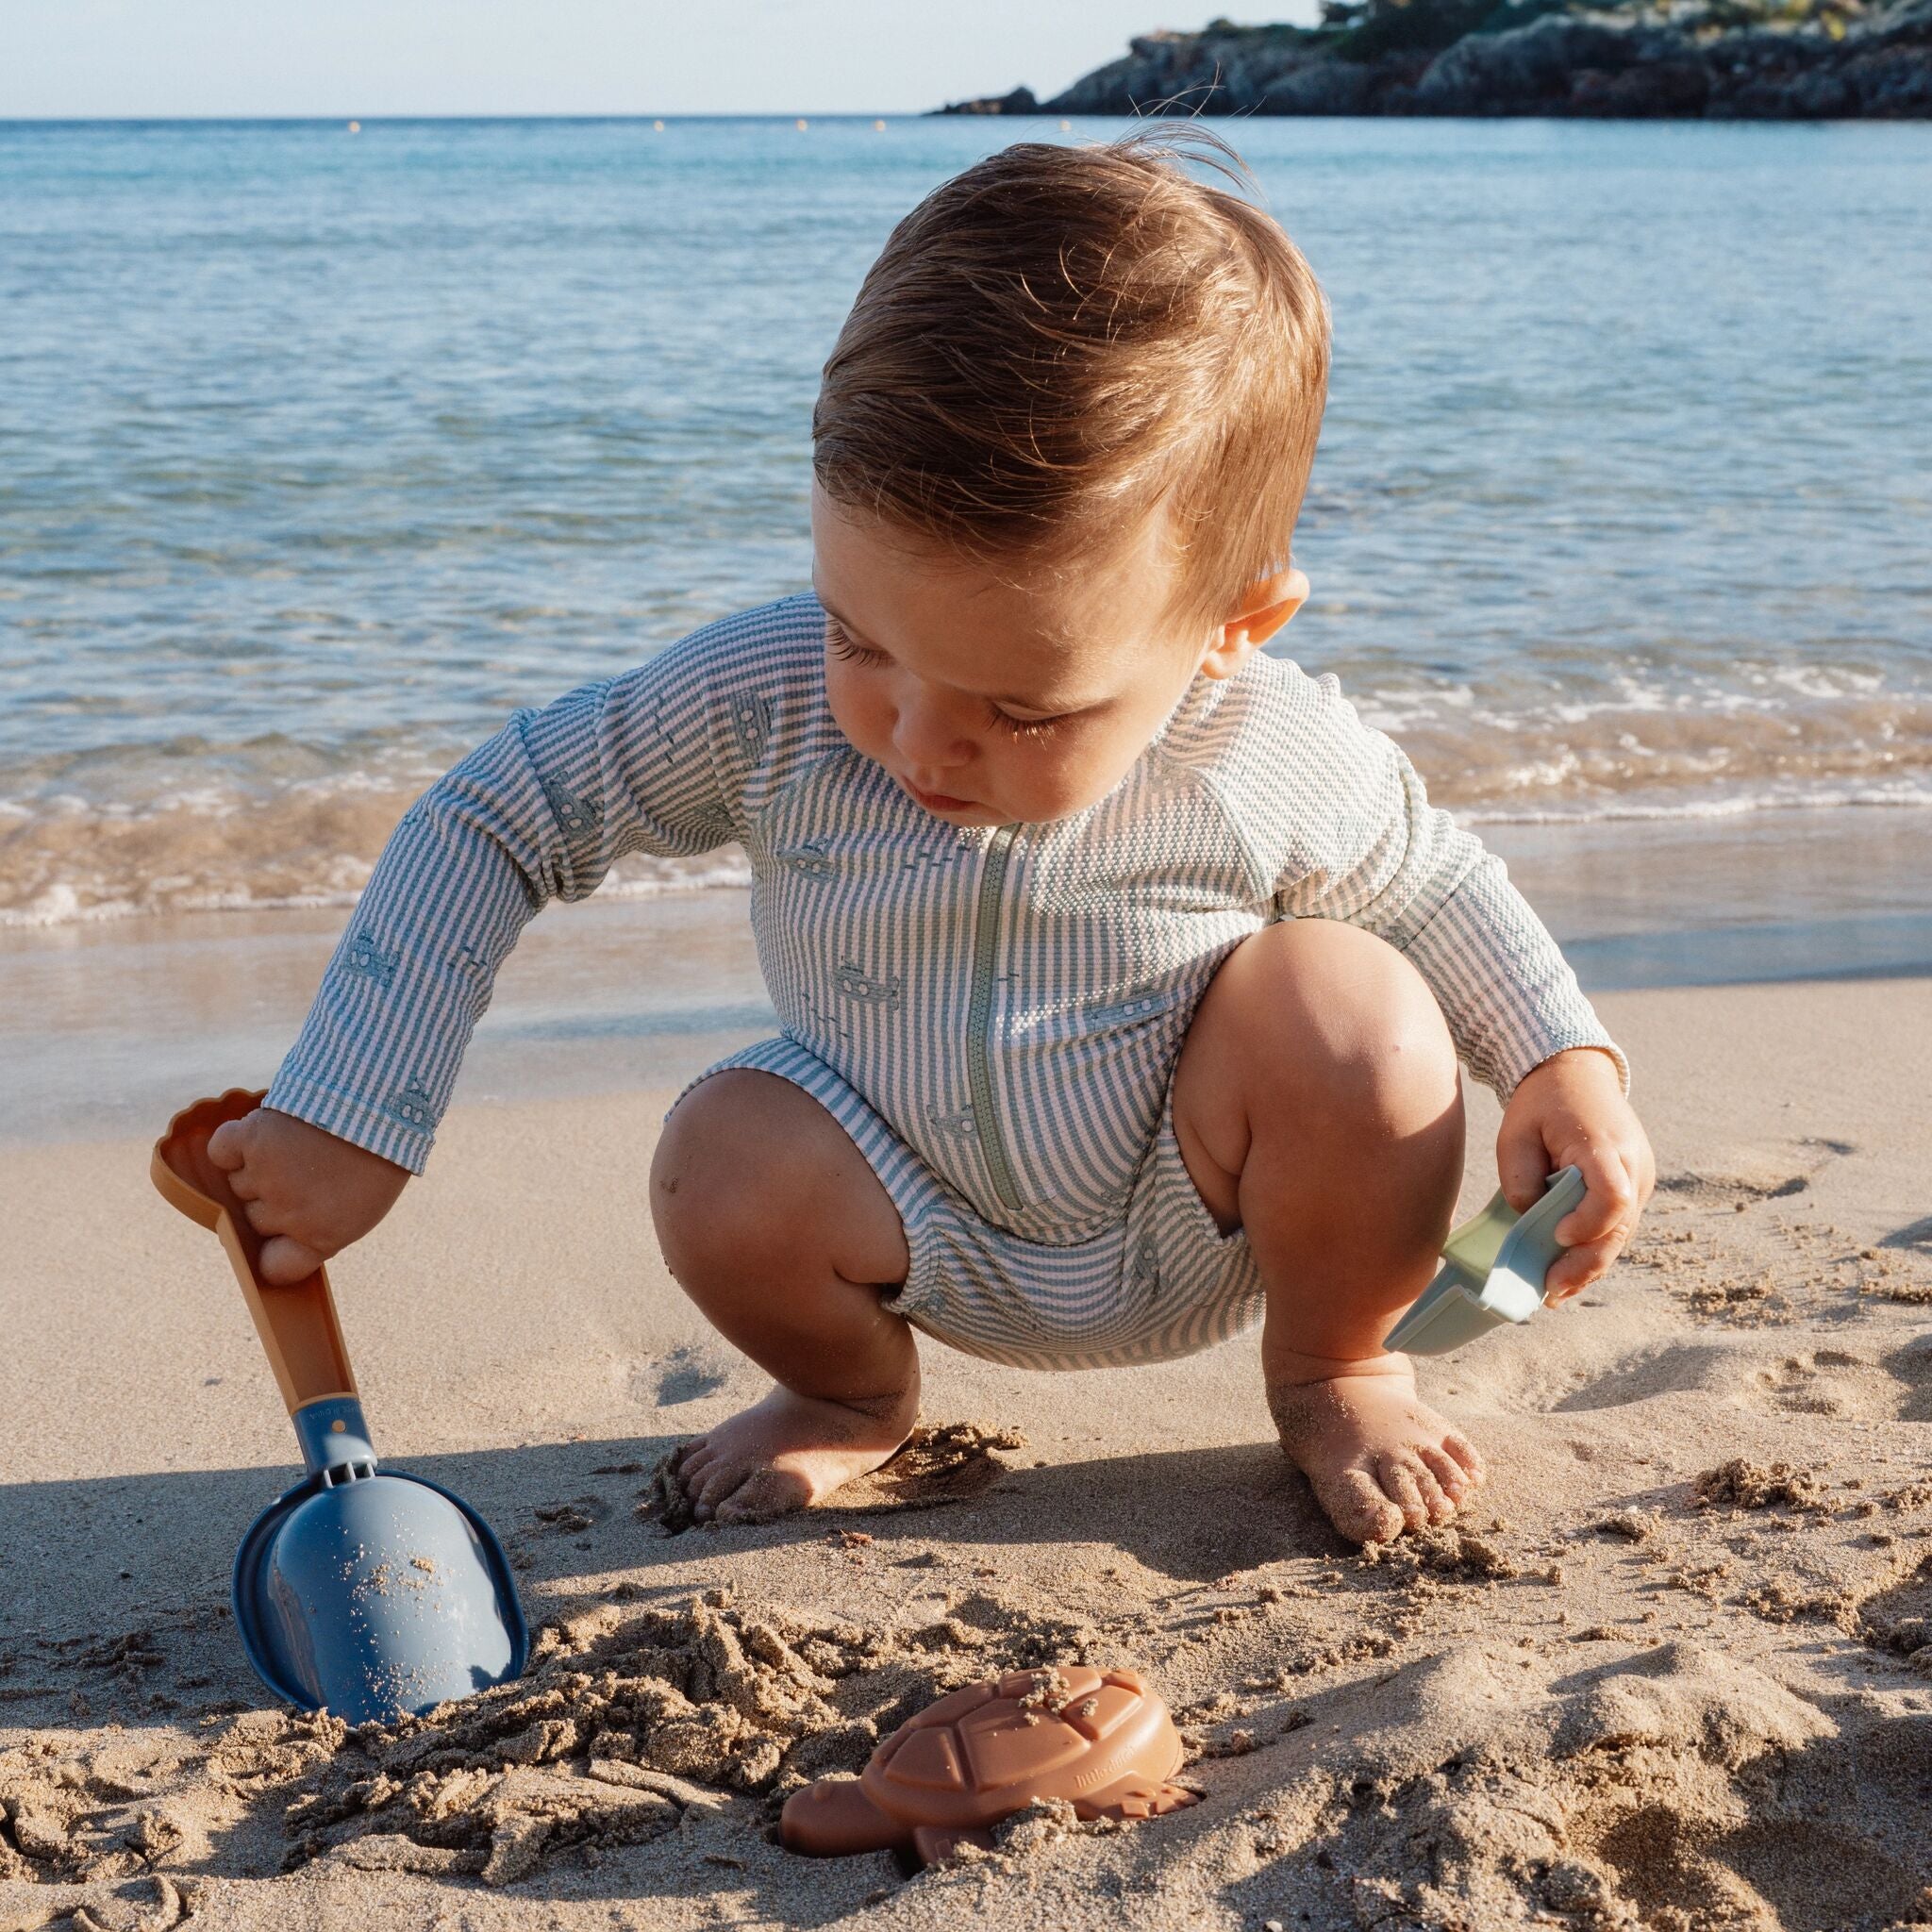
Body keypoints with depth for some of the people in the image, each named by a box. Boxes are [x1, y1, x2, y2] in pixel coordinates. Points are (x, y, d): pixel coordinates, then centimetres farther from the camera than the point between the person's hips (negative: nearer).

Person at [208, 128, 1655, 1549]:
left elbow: (1432, 879, -1)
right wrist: (348, 1123, -17)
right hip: (927, 1239, 2)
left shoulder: (1286, 764, -25)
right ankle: (856, 1393, 9)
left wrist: (1566, 1062, -17)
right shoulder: (766, 703, -25)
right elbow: (489, 824, -14)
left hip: (1194, 1229, -1)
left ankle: (1336, 1365, 3)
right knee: (727, 1168, -28)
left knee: (1356, 1014, -29)